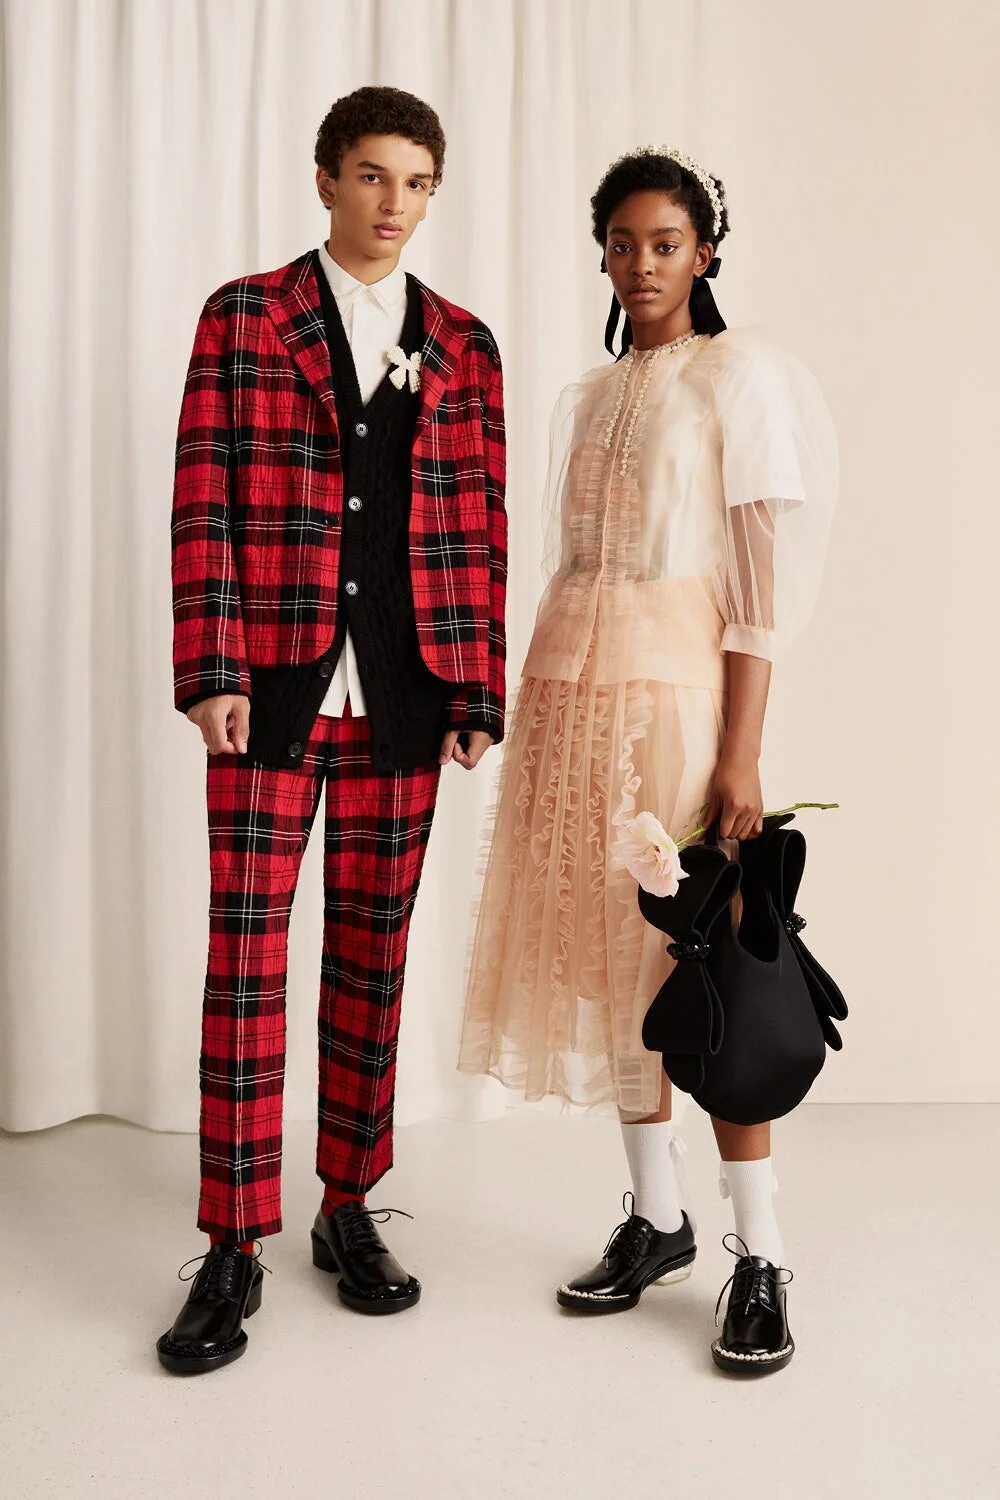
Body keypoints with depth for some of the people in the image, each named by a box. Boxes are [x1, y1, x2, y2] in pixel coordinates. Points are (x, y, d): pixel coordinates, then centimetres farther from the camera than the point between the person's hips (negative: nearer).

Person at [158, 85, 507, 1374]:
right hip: (273, 687, -2)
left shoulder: (463, 347, 11)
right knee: (245, 960, -2)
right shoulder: (243, 319, 5)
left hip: (405, 695, 3)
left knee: (373, 956, 9)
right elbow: (203, 505, -1)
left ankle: (348, 1211, 23)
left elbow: (480, 528, 8)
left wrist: (479, 695, 1)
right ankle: (233, 1251, 8)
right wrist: (211, 671, -10)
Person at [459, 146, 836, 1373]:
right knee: (607, 951, 8)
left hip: (675, 689, -6)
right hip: (570, 686, 6)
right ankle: (656, 1218, 21)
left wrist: (740, 756, -14)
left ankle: (760, 1259, 5)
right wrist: (544, 710, 11)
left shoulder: (741, 375, -1)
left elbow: (765, 581, -8)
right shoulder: (587, 399, 17)